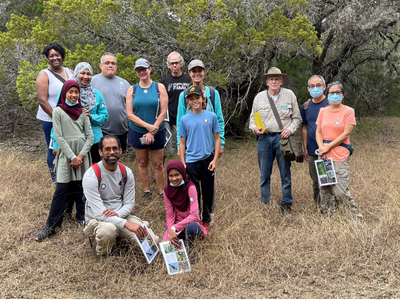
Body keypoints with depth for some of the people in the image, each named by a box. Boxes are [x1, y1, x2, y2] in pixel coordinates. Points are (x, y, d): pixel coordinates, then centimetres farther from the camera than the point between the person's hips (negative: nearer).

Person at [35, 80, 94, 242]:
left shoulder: (82, 112, 8)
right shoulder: (58, 111, -1)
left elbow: (90, 136, 5)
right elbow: (59, 137, -6)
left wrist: (81, 155, -6)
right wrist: (72, 157, -10)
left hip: (82, 152, 3)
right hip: (66, 152, -3)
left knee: (81, 186, 5)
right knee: (61, 189, -6)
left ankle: (82, 217, 21)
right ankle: (50, 226, 0)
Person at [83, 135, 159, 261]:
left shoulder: (126, 172, -1)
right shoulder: (91, 176, -18)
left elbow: (129, 203, 1)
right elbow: (98, 212, -24)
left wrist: (117, 214, -23)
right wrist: (126, 224, -34)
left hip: (120, 216, 5)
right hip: (96, 220, -5)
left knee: (152, 240, -15)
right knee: (109, 229, -42)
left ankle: (120, 236, 14)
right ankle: (102, 256, -7)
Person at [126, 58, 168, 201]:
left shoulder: (159, 87, -2)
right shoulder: (132, 89, 2)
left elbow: (163, 112, -7)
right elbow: (130, 115, -5)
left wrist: (152, 132, -13)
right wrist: (147, 126, -16)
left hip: (156, 132, -2)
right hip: (137, 132, 2)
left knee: (158, 164, 3)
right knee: (142, 163, 10)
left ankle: (162, 192, 15)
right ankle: (146, 192, 22)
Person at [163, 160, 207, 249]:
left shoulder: (190, 188, -16)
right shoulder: (167, 190, -3)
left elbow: (194, 215, -22)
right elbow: (170, 215, -3)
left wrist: (174, 228, -28)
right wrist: (171, 232, -21)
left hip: (190, 223, -3)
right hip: (176, 225, 3)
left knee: (191, 227, -39)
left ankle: (190, 247, -9)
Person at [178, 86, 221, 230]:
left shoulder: (211, 116, -1)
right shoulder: (185, 119, 0)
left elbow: (217, 139, 3)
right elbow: (182, 143, 4)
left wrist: (215, 159, -4)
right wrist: (183, 163, 0)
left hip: (207, 159, 0)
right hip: (191, 161, 0)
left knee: (208, 191, 10)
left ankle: (206, 219, 27)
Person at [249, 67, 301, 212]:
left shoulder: (289, 95, 5)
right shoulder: (259, 97, 9)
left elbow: (297, 117, 9)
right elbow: (253, 117, 16)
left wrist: (290, 129, -9)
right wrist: (254, 127, -5)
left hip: (282, 138, -1)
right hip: (264, 138, 2)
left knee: (285, 174, 3)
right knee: (264, 174, 6)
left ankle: (286, 203, 16)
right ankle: (265, 203, 18)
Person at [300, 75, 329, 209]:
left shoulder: (330, 104, -4)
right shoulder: (306, 106, 9)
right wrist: (305, 148, 10)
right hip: (312, 151, 4)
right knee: (316, 182, 12)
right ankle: (318, 207, 24)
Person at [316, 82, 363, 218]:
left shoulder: (348, 111, -1)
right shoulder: (323, 111, 13)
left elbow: (346, 134, -8)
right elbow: (318, 132, 11)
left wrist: (329, 147, -11)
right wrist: (321, 147, -6)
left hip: (340, 155, -5)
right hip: (324, 155, 5)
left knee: (341, 189, -10)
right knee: (325, 188, 7)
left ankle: (355, 214, 6)